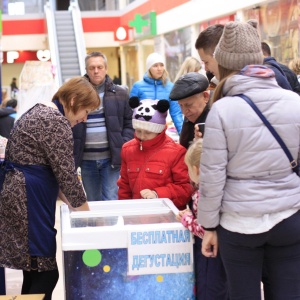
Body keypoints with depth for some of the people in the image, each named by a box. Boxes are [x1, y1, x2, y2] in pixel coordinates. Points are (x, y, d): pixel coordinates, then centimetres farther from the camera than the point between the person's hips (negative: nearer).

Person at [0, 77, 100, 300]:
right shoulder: (57, 122, -14)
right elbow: (66, 174, -14)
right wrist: (86, 212, -3)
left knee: (34, 267, 15)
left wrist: (67, 201, 17)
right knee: (46, 271, -5)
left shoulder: (40, 112, 18)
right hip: (27, 199, -11)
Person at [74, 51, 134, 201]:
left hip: (112, 158, -1)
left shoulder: (120, 93, 3)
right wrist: (72, 152, -5)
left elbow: (129, 123, 6)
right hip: (87, 160, 1)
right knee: (92, 203, 14)